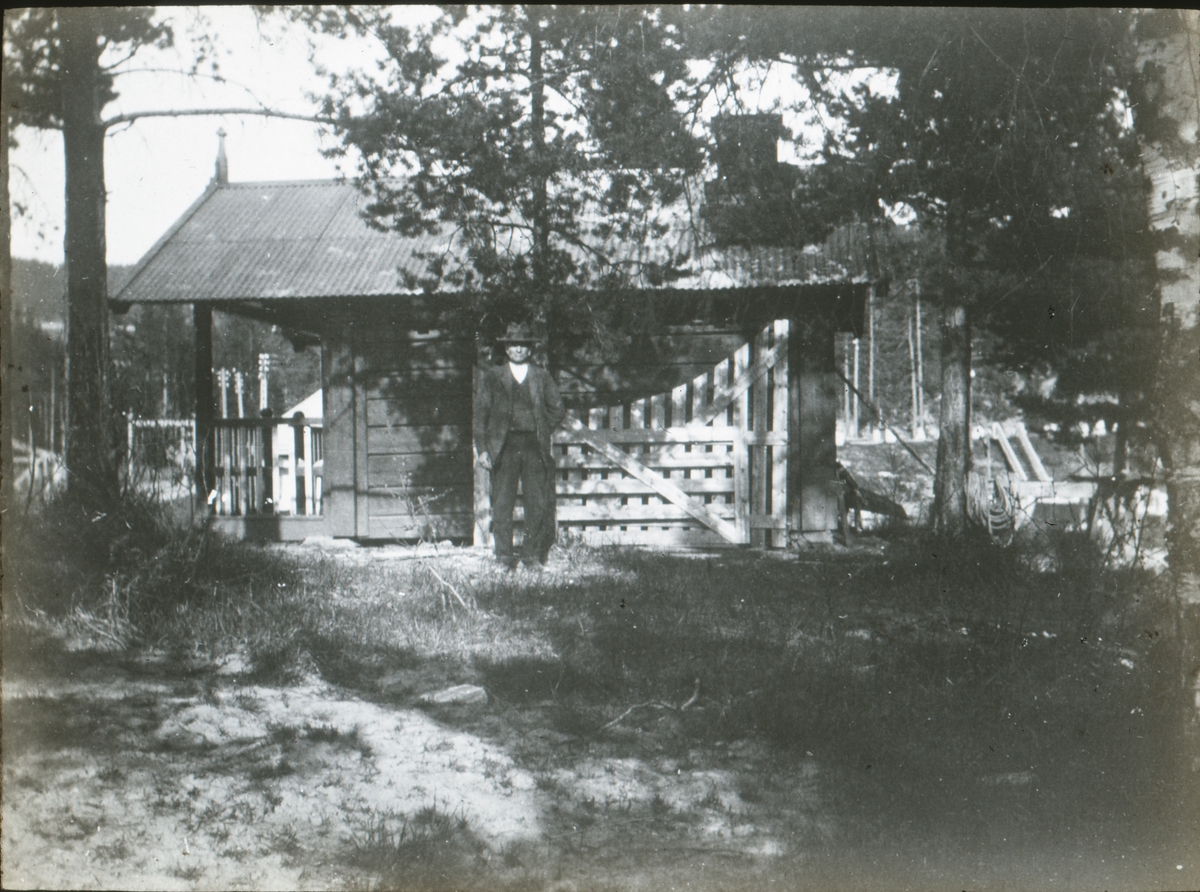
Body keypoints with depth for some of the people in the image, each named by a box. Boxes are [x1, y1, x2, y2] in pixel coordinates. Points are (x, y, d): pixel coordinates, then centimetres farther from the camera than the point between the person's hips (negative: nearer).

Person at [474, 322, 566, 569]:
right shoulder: (492, 377, 10)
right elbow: (481, 413, 6)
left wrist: (543, 431, 6)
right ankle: (504, 559, 0)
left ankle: (533, 555, 7)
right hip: (504, 447, -1)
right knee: (502, 505, -4)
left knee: (538, 504, -2)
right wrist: (482, 448, -3)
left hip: (535, 447, 1)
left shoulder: (542, 377, 13)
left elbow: (558, 409, 17)